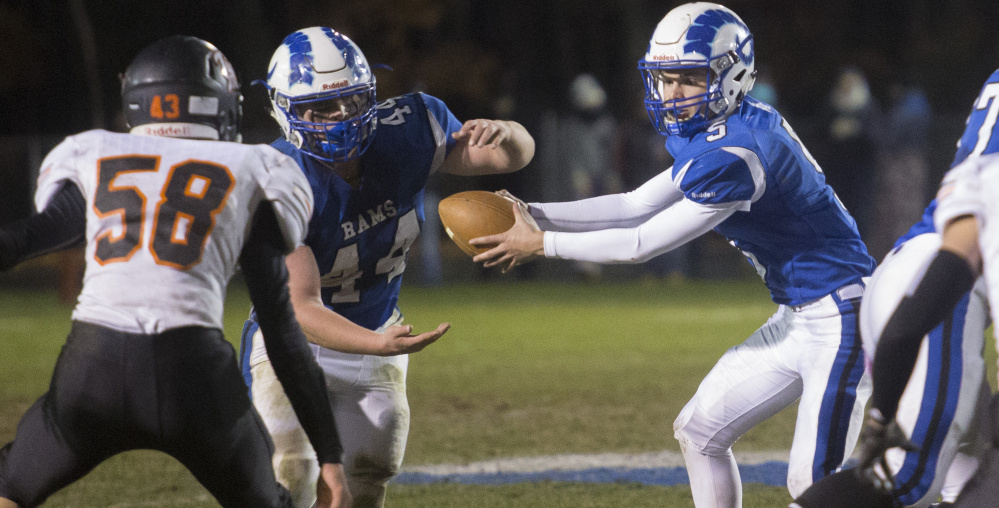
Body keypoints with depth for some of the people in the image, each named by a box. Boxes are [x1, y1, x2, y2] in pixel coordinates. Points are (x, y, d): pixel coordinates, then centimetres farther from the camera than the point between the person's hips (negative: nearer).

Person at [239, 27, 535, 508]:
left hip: (373, 342, 5)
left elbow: (519, 154, -8)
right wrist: (378, 344, -54)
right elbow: (301, 307, -37)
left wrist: (502, 134, -33)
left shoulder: (404, 133, -19)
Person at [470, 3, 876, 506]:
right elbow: (635, 206, 9)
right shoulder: (714, 134, 7)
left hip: (841, 320, -11)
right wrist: (535, 214, 0)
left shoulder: (735, 153, -24)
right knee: (698, 432, 15)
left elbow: (642, 244, -20)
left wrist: (540, 244, -14)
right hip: (796, 321, 11)